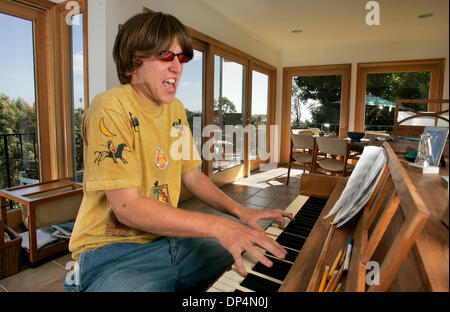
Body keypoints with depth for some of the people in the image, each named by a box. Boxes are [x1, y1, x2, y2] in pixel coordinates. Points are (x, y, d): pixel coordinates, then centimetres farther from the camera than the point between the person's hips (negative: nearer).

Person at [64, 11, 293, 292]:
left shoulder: (176, 110, 7)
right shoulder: (111, 109, -16)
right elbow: (127, 208, -22)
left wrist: (239, 211, -1)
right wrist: (217, 226, -28)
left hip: (168, 237, 7)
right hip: (112, 249, -6)